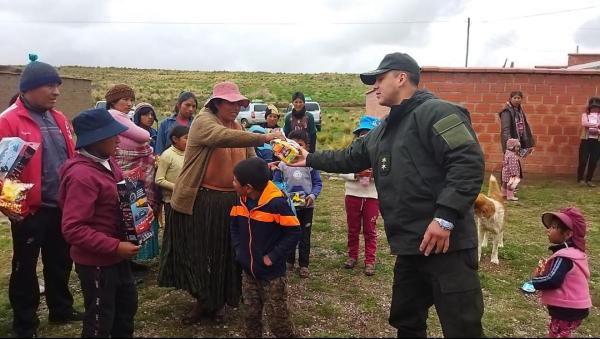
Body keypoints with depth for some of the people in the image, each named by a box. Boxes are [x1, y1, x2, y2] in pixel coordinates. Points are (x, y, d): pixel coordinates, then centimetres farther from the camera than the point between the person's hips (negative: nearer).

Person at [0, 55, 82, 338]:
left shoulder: (58, 119, 10)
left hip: (62, 206, 7)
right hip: (30, 209, -6)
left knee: (60, 262, 19)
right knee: (25, 267, 10)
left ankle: (61, 310, 36)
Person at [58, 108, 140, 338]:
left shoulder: (107, 162, 2)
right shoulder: (81, 175, -26)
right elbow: (73, 229, -29)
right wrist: (115, 246, -27)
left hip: (116, 255, 9)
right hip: (95, 261, -9)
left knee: (127, 305, 25)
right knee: (101, 320, 11)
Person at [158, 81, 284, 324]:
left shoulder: (237, 128, 13)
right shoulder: (203, 121, -11)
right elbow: (223, 137, -32)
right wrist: (263, 138, -36)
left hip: (231, 202, 6)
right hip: (199, 202, -6)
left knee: (225, 254, 13)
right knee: (197, 252, 7)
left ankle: (219, 301, 32)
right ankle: (202, 300, 27)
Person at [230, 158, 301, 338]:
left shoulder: (277, 203, -22)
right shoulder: (241, 202, -1)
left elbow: (294, 232, -18)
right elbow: (234, 228, 14)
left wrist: (273, 257, -19)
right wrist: (239, 251, 0)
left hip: (272, 274, -6)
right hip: (248, 272, 6)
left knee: (278, 319, 6)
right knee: (250, 315, 19)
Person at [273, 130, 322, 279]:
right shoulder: (282, 164, -5)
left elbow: (317, 183, -2)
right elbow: (276, 183, 0)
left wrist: (312, 195, -19)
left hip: (306, 205, -1)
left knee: (305, 235, 8)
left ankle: (304, 264, 20)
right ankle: (289, 261, 30)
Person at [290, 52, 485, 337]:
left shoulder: (436, 113, -11)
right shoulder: (383, 131, 20)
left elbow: (468, 163, -21)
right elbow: (349, 158, 29)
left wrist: (445, 216, -26)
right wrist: (310, 159, 32)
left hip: (446, 243, -9)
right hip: (409, 245, 9)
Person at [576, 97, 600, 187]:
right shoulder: (585, 115, 5)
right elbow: (584, 124, -17)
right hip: (586, 140, -2)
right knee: (583, 161, -4)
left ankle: (589, 180, 15)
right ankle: (580, 179, 11)